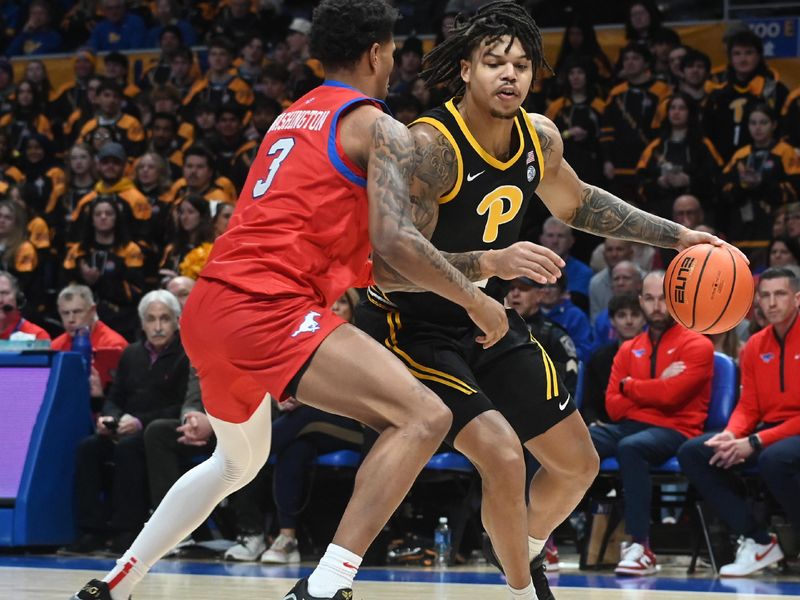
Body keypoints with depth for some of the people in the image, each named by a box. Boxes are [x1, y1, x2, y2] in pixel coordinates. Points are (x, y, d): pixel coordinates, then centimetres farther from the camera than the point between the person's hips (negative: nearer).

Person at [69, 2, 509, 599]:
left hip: (209, 311, 9)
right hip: (270, 310, -9)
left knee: (238, 462, 33)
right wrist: (476, 300, -2)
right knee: (424, 417, -14)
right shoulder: (380, 128, 0)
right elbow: (394, 239, -14)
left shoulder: (292, 117, 25)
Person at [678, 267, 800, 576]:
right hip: (768, 431, 7)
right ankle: (757, 540, -9)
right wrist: (730, 435, -12)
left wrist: (755, 442, -22)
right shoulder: (755, 346, 10)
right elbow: (748, 407, 12)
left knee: (774, 458, -40)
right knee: (692, 453, -8)